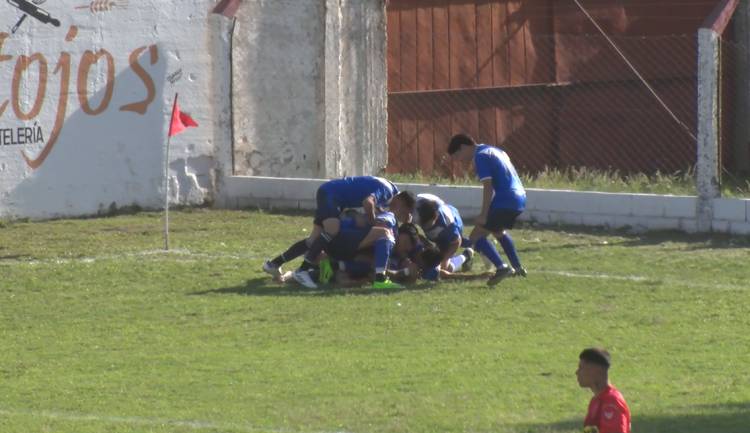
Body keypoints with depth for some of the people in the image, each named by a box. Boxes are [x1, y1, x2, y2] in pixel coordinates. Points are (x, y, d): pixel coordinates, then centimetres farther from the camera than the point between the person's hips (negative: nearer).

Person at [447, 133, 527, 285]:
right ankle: (518, 268, 35)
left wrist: (484, 215, -16)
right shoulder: (493, 150, 22)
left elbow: (488, 187, -16)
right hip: (520, 198, 10)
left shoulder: (481, 156, -7)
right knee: (499, 231, 33)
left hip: (505, 201, -10)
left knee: (476, 237, -7)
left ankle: (502, 267, -20)